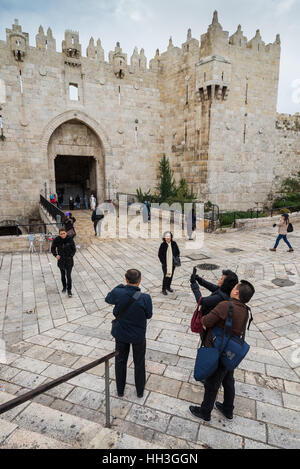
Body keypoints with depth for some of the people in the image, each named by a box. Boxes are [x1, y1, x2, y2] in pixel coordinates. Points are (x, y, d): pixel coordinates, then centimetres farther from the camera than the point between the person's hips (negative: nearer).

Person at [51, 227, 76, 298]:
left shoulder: (70, 240, -13)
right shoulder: (57, 240, -10)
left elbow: (74, 249, -2)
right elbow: (53, 248, 3)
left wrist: (71, 256, -14)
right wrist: (55, 255, -12)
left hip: (69, 260, -2)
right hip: (61, 260, 2)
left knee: (68, 276, -6)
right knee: (63, 275, 18)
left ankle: (69, 290, 6)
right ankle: (64, 287, 40)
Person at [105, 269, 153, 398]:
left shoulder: (118, 293, -24)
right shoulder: (145, 298, -28)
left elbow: (108, 299, 0)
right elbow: (148, 315, -10)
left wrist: (121, 286, 4)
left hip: (121, 334, 2)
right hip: (138, 335, -1)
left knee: (120, 361, 24)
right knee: (139, 363, 22)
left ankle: (120, 390, 43)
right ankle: (140, 391, 41)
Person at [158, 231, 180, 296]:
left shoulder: (174, 244, -3)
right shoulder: (163, 245, -11)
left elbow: (178, 252, 9)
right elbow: (160, 254, -5)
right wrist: (163, 262, -9)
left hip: (172, 263, 4)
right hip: (165, 264, -4)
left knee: (171, 276, 15)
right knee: (166, 276, -5)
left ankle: (168, 287, 35)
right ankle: (164, 289, 11)